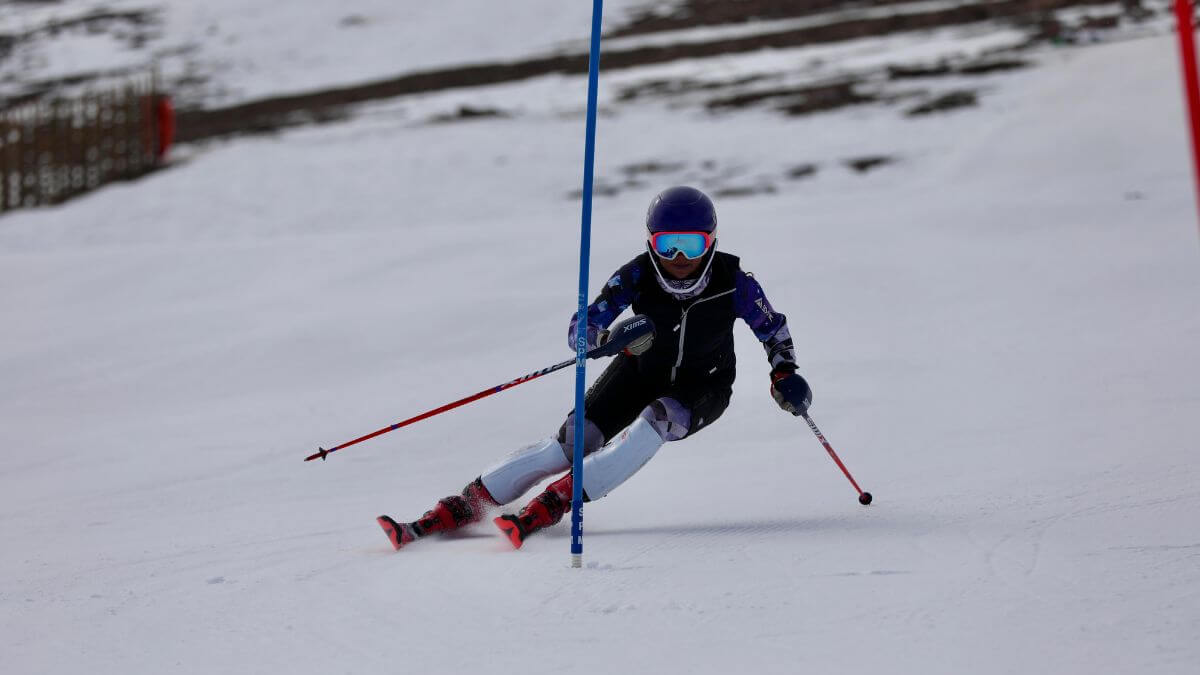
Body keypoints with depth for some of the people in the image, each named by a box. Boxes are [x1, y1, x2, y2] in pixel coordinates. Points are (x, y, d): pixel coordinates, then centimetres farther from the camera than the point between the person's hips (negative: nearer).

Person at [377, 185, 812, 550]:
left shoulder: (732, 283, -24)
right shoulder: (637, 276, -23)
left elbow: (773, 329, -7)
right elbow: (580, 330, -29)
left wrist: (784, 373, -24)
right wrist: (612, 336, -50)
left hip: (703, 389, -1)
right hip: (641, 373, 1)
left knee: (654, 422, -34)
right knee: (572, 442, -18)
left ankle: (541, 513, -41)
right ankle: (448, 516, -21)